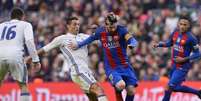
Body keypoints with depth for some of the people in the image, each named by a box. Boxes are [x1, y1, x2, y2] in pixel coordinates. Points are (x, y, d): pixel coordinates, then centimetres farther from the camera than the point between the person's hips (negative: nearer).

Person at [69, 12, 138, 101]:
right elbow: (91, 38, 17)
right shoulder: (100, 31, -5)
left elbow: (132, 40, -28)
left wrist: (131, 44, -50)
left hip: (124, 65, 0)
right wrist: (78, 45, 20)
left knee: (131, 91, -8)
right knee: (120, 85, -27)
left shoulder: (121, 30, -12)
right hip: (111, 67, 0)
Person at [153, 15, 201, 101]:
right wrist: (159, 44, 2)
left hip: (183, 66, -7)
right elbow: (169, 43, 18)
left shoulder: (191, 38, -19)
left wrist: (184, 59, -21)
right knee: (176, 87, 18)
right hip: (174, 65, 7)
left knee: (169, 86, -11)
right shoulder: (175, 33, -1)